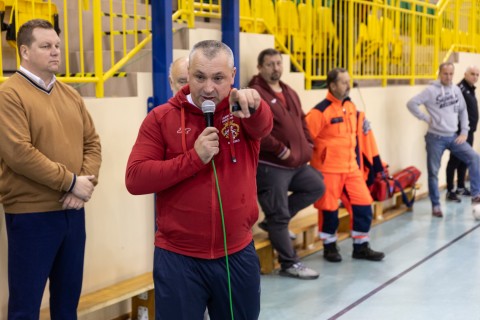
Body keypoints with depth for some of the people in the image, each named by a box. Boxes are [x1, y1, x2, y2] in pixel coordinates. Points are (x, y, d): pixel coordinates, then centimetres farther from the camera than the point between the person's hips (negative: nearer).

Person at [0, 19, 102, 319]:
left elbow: (92, 142, 11)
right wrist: (70, 182, -17)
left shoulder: (71, 95, 11)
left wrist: (87, 182, -7)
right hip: (31, 215, -6)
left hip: (73, 212, 7)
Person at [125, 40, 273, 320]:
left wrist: (252, 105, -46)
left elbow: (264, 125, -23)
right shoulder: (161, 118, -3)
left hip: (238, 255, 2)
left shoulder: (242, 112, 0)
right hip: (178, 258, -1)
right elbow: (135, 178, -10)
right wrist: (194, 158, -18)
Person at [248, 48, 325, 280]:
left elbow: (301, 121, 25)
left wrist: (308, 144, 10)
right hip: (270, 166, -9)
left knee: (316, 187, 17)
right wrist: (280, 150, -20)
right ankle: (289, 264, 9)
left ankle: (274, 220, 19)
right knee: (279, 216, -2)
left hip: (296, 163, 9)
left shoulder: (289, 92, 16)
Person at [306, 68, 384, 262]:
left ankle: (361, 247, 18)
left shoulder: (351, 106, 8)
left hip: (351, 167, 7)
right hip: (328, 169, -7)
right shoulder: (320, 111, -17)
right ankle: (330, 247, 22)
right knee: (329, 209, 4)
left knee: (363, 204, 6)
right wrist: (316, 157, -9)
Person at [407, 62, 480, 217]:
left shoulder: (456, 90, 7)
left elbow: (463, 111, 15)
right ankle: (436, 206, 14)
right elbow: (411, 103, -15)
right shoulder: (431, 90, -9)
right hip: (436, 138, -4)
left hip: (453, 136, 4)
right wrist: (426, 118, -13)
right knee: (433, 172, 1)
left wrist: (464, 132, 7)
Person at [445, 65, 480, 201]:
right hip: (460, 131, -10)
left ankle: (461, 187, 28)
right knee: (455, 160, -4)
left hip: (469, 131, 10)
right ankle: (450, 191, 1)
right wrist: (461, 130, -25)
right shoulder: (460, 89, -16)